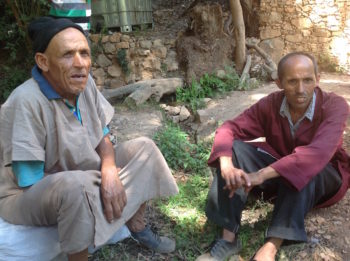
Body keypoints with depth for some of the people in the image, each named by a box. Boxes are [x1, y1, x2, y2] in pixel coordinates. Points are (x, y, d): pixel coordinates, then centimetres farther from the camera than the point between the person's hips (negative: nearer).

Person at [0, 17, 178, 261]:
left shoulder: (84, 83, -9)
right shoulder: (26, 102, -29)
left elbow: (103, 136, 1)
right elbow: (31, 184, -27)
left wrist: (109, 171, -20)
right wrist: (97, 179, -21)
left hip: (84, 174, 8)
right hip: (28, 196, -7)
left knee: (143, 148, 2)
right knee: (77, 186, -39)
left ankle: (137, 227, 14)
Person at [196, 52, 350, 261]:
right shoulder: (270, 104, -13)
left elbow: (318, 152, -40)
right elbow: (230, 129, -16)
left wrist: (261, 175, -49)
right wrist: (226, 165, -39)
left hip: (324, 177, -3)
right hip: (279, 171, 3)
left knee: (303, 169, -39)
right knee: (236, 148, -21)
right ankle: (229, 237, -27)